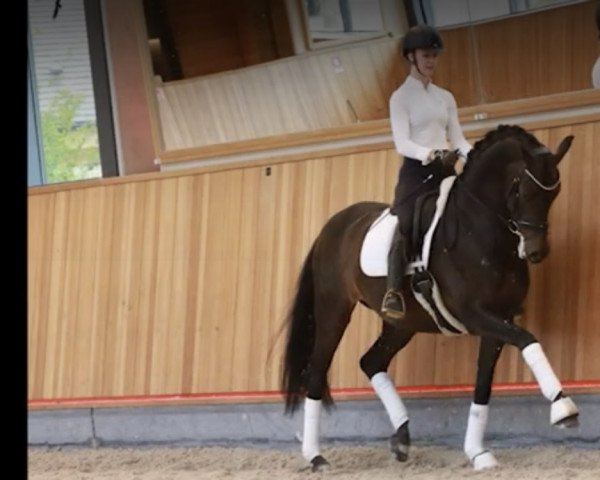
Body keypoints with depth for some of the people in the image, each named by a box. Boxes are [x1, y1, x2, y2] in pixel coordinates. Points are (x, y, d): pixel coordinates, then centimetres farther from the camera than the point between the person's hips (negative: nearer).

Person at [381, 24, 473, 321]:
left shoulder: (445, 98, 17)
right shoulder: (401, 97, 1)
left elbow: (458, 138, 12)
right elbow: (402, 143, -10)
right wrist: (430, 154, -27)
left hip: (446, 172, 6)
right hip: (416, 171, -6)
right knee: (406, 225, -24)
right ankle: (393, 292, -37)